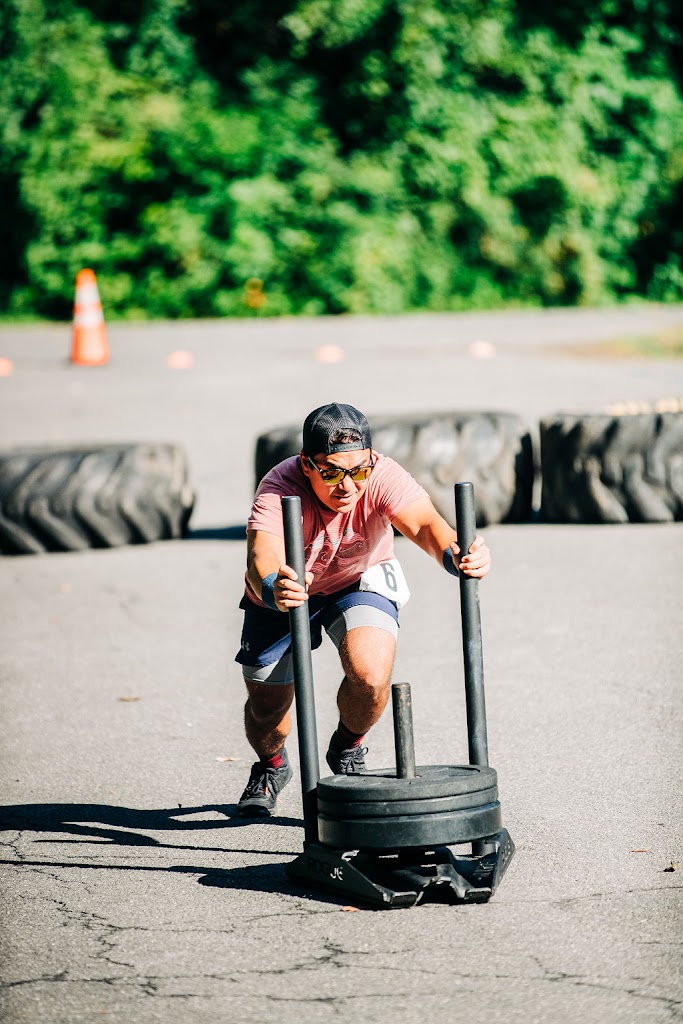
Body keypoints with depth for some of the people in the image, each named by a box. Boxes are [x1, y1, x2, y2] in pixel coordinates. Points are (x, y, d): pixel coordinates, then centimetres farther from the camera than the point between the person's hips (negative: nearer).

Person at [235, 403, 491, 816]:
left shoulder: (382, 476, -32)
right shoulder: (280, 489, -35)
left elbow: (424, 522, -48)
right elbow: (262, 556, -51)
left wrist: (453, 553, -70)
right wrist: (271, 587, -75)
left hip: (361, 581, 0)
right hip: (287, 592, 0)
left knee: (371, 676, -24)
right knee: (266, 708, 3)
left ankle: (348, 750, 11)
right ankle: (271, 766, 41)